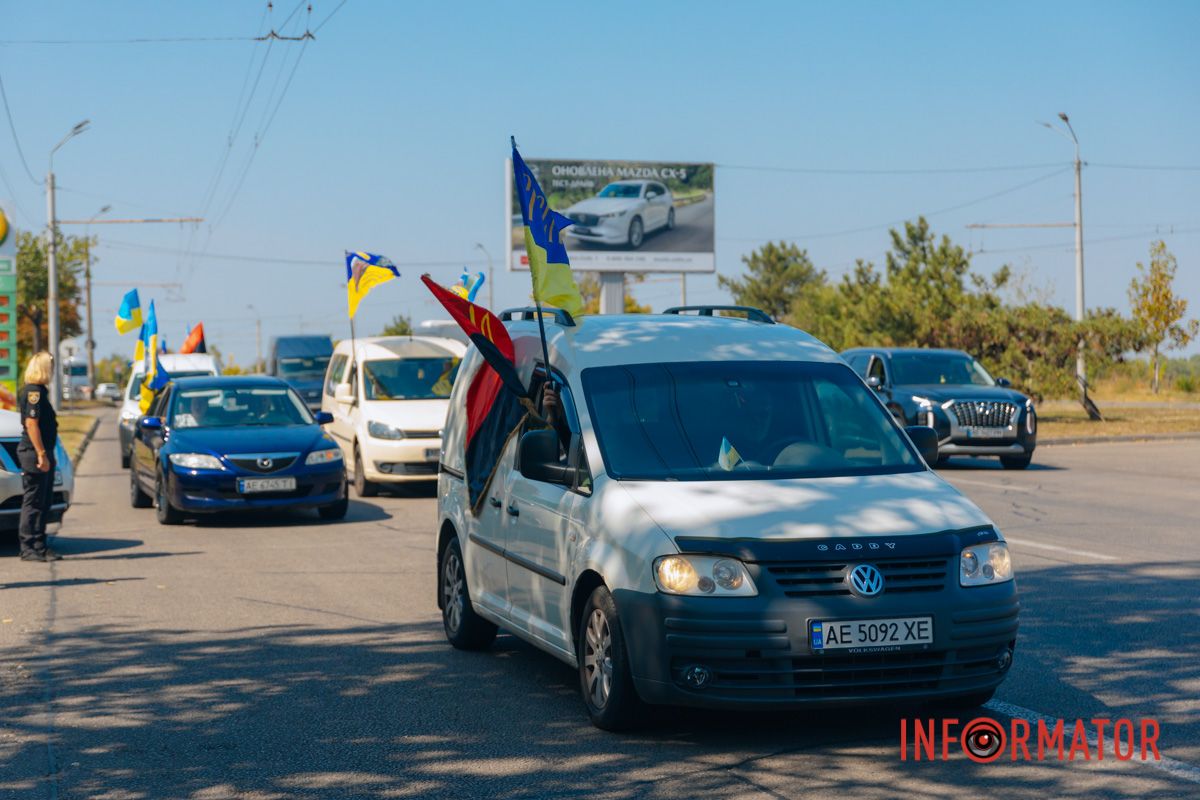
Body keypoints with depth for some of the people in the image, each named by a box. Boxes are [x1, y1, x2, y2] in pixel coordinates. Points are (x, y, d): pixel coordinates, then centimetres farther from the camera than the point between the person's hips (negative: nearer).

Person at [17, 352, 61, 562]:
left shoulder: (39, 391, 16)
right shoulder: (33, 391, -14)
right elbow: (31, 423, -20)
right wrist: (41, 454, -23)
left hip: (43, 452, 10)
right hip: (34, 452, -10)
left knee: (44, 503, 12)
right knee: (33, 502, -6)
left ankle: (39, 546, 16)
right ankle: (28, 548, -3)